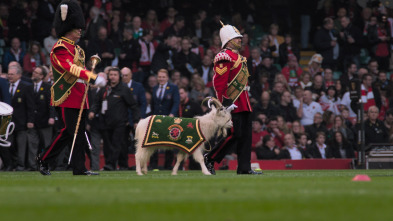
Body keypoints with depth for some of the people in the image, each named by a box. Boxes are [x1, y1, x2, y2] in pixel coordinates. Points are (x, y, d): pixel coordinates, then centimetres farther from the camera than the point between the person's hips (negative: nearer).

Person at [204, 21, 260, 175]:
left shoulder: (239, 57, 20)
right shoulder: (225, 57, -12)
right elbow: (218, 81, -18)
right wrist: (224, 101, -22)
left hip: (243, 104, 10)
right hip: (232, 104, -10)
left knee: (246, 136, 6)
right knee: (234, 134, -11)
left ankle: (244, 168, 8)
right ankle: (209, 159, 0)